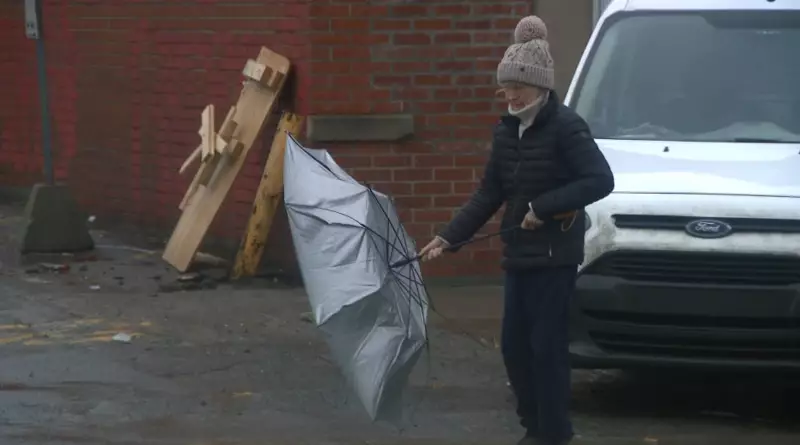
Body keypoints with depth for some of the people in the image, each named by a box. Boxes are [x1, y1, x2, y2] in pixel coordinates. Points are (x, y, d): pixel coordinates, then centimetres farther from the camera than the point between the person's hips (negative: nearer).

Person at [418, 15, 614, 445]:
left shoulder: (565, 127, -13)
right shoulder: (507, 131, 9)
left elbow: (600, 181, -20)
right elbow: (489, 195, 13)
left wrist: (543, 208, -21)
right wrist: (448, 237, 7)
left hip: (554, 255, -7)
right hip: (518, 253, 7)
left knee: (546, 344, -3)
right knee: (514, 344, 10)